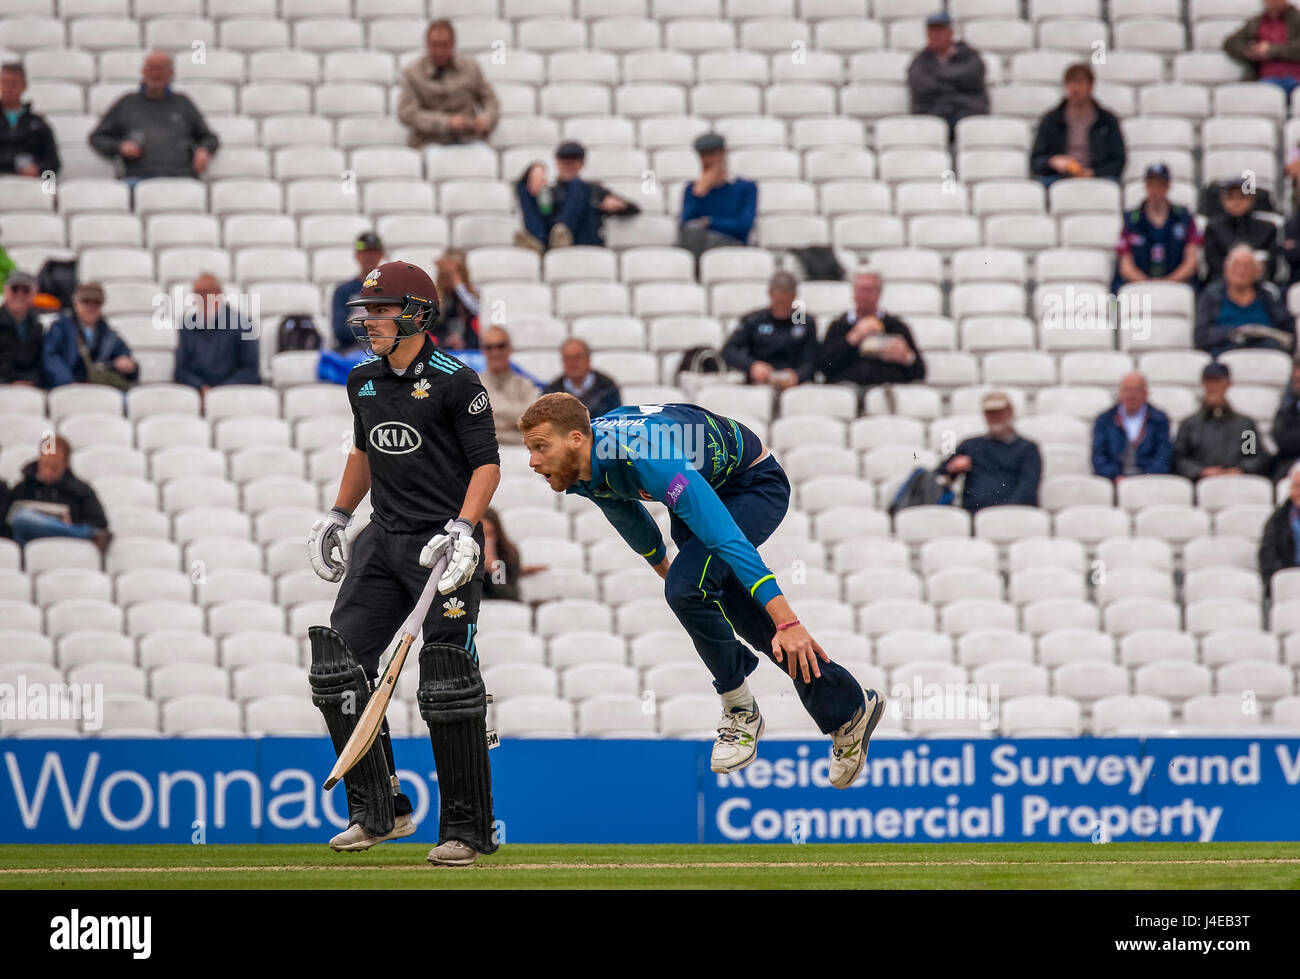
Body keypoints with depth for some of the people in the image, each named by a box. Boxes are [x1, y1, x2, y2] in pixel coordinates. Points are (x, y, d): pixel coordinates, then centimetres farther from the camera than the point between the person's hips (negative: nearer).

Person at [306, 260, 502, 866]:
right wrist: (339, 516, 23)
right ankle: (378, 812, 9)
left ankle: (467, 829, -1)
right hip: (384, 538, 7)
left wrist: (462, 529, -21)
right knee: (338, 667, -1)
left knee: (447, 684, -11)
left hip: (444, 539, -7)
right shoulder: (363, 381, 12)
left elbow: (487, 463, -10)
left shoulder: (455, 382, -9)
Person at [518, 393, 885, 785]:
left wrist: (786, 621, -48)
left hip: (756, 485, -9)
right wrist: (664, 569, 28)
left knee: (688, 587, -28)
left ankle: (741, 711, -7)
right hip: (711, 490, 9)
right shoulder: (583, 474, -14)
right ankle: (848, 709, 26)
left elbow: (726, 537, -45)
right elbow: (630, 519, 12)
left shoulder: (643, 456, -41)